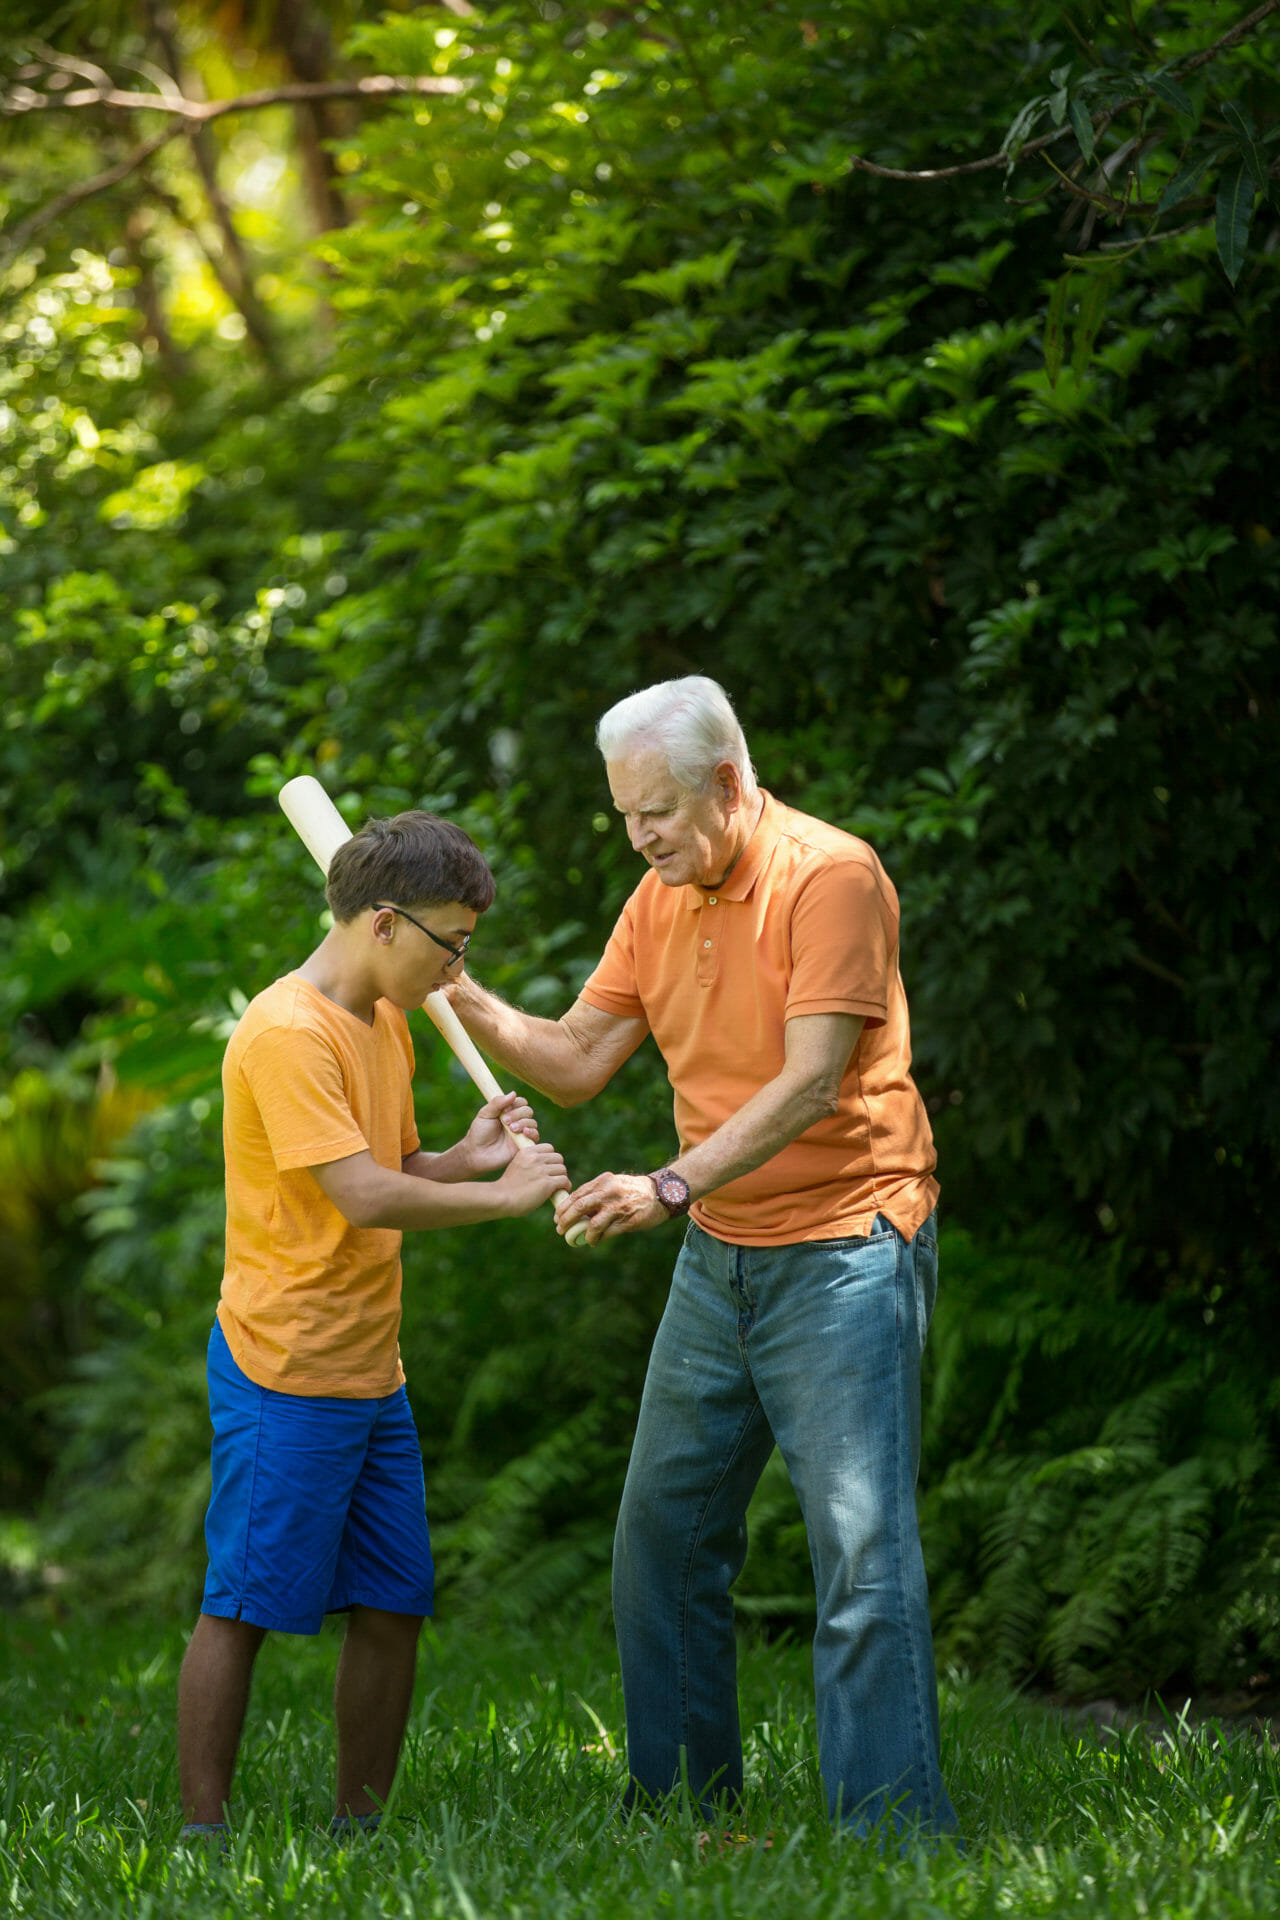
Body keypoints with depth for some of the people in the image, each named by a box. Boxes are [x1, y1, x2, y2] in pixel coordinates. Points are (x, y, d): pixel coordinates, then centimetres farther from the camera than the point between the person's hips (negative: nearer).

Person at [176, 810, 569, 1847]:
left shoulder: (386, 1024, 14)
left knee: (395, 1605, 9)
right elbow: (361, 1195, -23)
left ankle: (361, 1828, 18)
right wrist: (503, 1194, -16)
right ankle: (204, 1836, 2)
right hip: (285, 1372, -9)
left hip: (371, 1373, 9)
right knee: (243, 1606, -3)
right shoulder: (287, 1033, -17)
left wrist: (466, 1158, 1)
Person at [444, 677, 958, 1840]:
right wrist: (453, 990, -4)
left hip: (843, 1248, -8)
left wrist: (672, 1187, -29)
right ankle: (682, 1802, 19)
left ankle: (894, 1826, -9)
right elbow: (578, 1062, 10)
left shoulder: (828, 875, -14)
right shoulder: (663, 899, 10)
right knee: (664, 1535, 9)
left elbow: (812, 1082, -21)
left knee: (860, 1543, -11)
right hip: (719, 1260, 8)